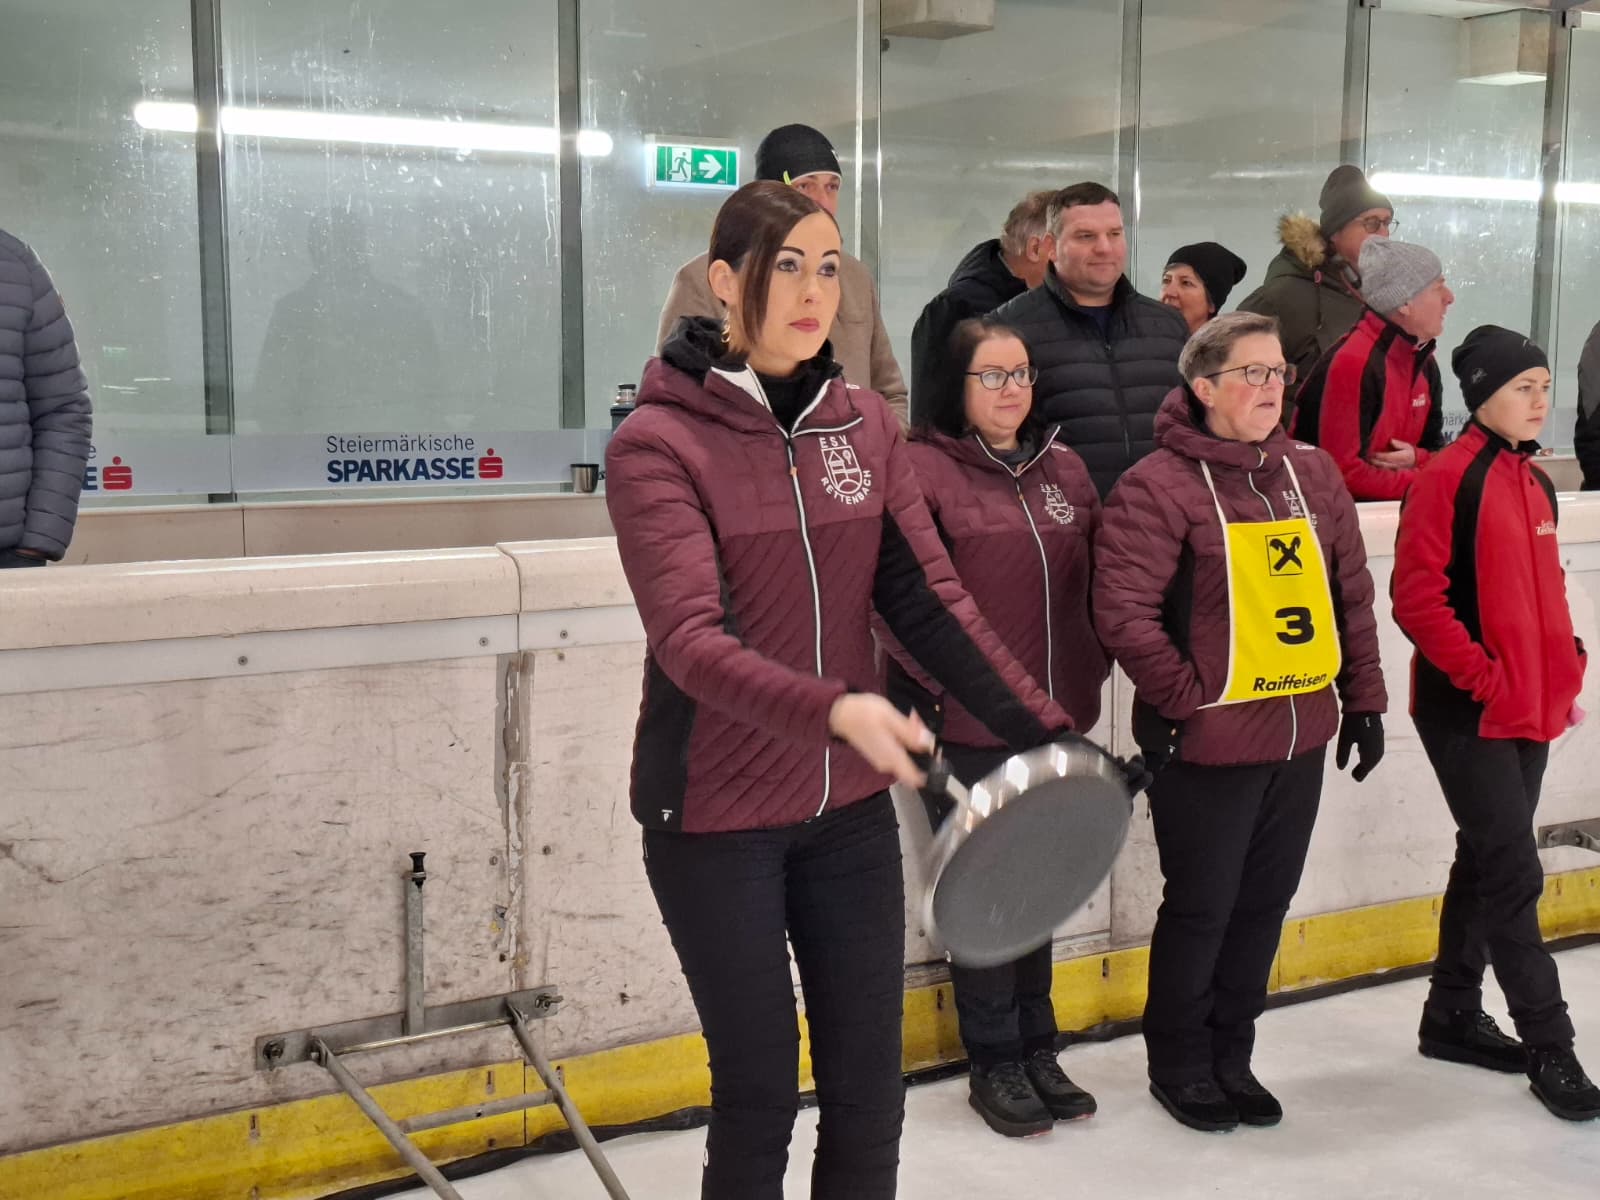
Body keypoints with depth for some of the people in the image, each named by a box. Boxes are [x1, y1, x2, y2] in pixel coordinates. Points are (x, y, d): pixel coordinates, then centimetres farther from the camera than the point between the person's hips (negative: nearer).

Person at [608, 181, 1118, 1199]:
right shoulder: (658, 443, -13)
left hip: (849, 807, 5)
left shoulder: (867, 424, 3)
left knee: (869, 1092, 11)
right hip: (715, 815, -4)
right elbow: (692, 640, -25)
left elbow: (929, 600, 2)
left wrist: (1046, 731, -6)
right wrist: (835, 710, -40)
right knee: (760, 1093, 6)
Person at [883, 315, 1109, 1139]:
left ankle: (1036, 1046, 32)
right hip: (968, 728, -6)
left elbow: (1098, 576, 14)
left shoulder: (1063, 469, 9)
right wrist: (938, 680, -16)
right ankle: (994, 1064, 22)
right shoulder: (923, 468, -11)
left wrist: (1092, 666, 6)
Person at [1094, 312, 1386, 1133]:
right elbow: (1124, 613, -18)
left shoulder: (1313, 474, 7)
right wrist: (1186, 700, -13)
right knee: (1200, 909, 8)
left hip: (1299, 739, 6)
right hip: (1206, 747, -6)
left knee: (1264, 905, 16)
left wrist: (1363, 699, 11)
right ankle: (1178, 1065, 27)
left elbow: (1351, 596, 13)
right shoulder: (1158, 487, -13)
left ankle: (1231, 1057, 33)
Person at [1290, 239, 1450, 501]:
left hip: (1388, 505, 8)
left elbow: (1435, 448, 19)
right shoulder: (1353, 363, -18)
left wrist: (1417, 459, -4)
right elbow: (1343, 473, -21)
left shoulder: (1424, 363, 9)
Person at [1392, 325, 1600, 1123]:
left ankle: (1453, 1014, 29)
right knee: (1514, 873, -6)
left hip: (1531, 709, 8)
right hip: (1467, 713, -8)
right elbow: (1417, 600, -17)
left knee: (1486, 861, 16)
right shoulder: (1448, 480, -12)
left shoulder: (1535, 483, 12)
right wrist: (1484, 678, -18)